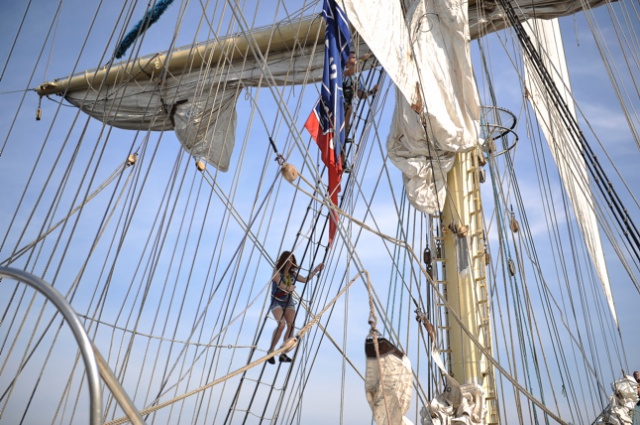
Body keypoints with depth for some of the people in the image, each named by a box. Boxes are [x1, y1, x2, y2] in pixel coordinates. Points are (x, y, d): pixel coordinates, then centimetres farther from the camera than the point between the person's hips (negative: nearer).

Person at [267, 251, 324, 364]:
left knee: (291, 325, -16)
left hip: (288, 302, 5)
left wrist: (316, 270, 6)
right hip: (277, 302, -5)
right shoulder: (277, 272, -7)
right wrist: (288, 288, -48)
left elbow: (305, 280, 13)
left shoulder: (293, 274, 8)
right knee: (281, 324, -26)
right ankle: (271, 351, -10)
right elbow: (279, 283, -27)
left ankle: (283, 354, -9)